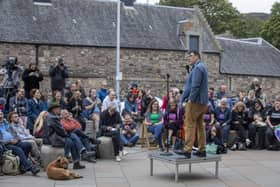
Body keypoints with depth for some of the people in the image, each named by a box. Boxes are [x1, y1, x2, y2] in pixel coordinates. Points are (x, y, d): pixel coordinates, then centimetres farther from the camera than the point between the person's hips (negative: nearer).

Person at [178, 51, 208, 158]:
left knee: (190, 125, -9)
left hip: (195, 101, -10)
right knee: (200, 125, 12)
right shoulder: (202, 67, 21)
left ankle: (187, 150, -11)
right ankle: (202, 150, 15)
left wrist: (190, 99, -15)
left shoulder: (198, 68, -11)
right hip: (203, 102, 10)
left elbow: (195, 86, -20)